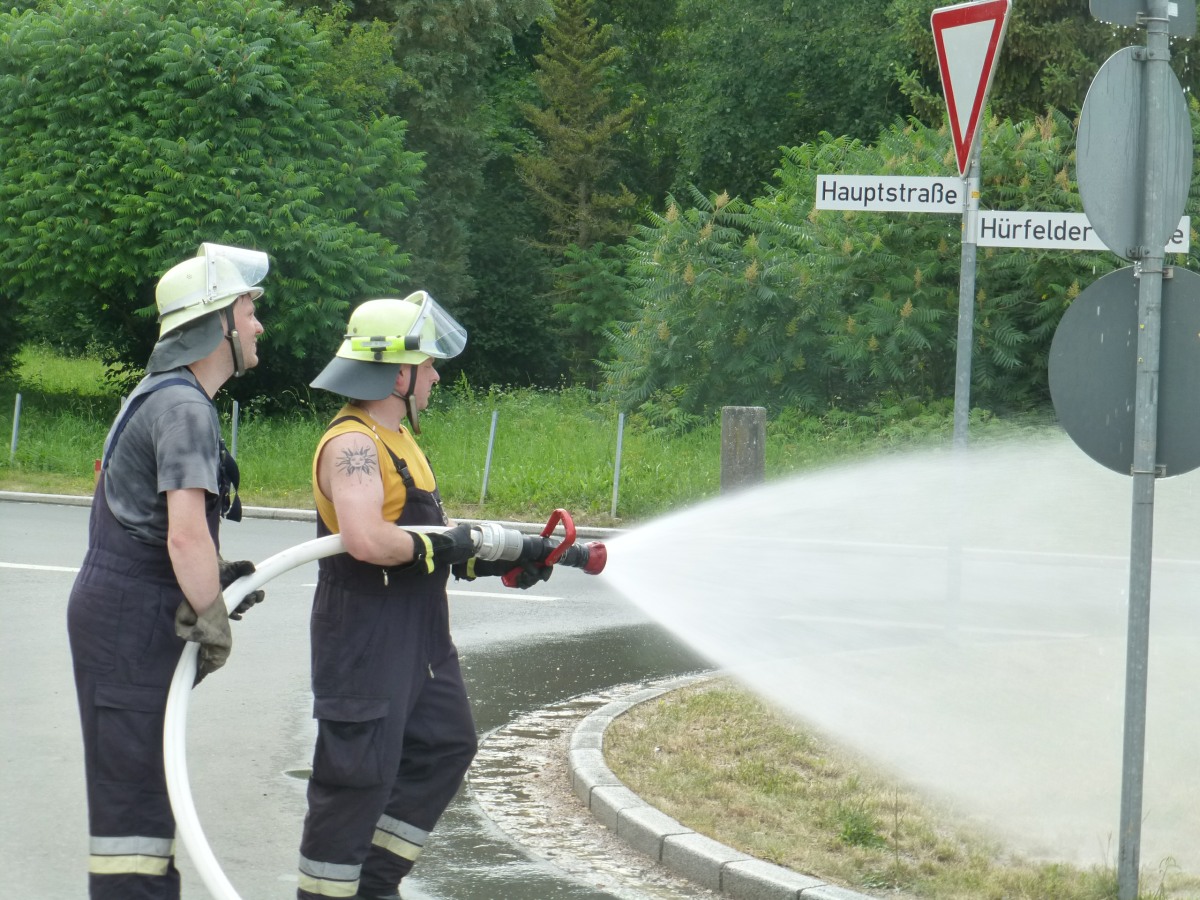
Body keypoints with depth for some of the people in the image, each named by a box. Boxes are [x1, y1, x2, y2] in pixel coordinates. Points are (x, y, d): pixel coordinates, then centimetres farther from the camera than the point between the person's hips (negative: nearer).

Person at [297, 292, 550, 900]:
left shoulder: (396, 438, 15)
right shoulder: (351, 443, -19)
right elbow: (366, 539, -34)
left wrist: (497, 560, 12)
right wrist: (441, 545, -20)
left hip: (418, 639, 11)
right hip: (363, 639, -11)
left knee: (445, 747, 15)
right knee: (357, 776, -5)